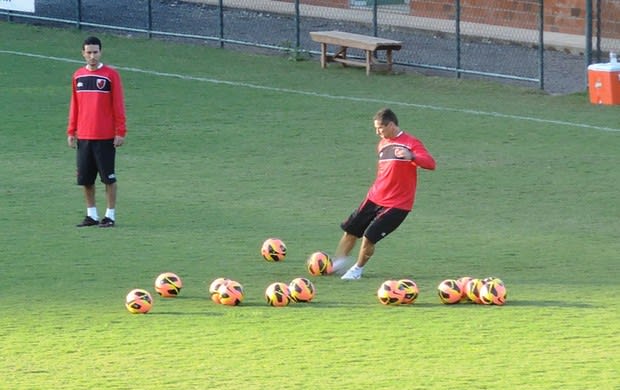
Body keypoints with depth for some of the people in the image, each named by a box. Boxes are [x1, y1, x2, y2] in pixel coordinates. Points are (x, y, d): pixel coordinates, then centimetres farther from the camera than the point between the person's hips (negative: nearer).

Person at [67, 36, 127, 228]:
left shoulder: (111, 75, -4)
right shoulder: (78, 76, 9)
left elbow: (118, 105, -4)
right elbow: (74, 106, 15)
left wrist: (120, 132, -9)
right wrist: (71, 132, 11)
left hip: (105, 137, -4)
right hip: (83, 137, 4)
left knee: (108, 178, 0)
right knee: (85, 178, 6)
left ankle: (110, 215, 7)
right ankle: (91, 215, 16)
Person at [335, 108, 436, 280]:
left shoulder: (411, 143, -13)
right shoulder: (382, 144, 11)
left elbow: (431, 163, -27)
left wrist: (411, 156, -44)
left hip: (397, 204, -7)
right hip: (374, 198, 7)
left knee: (370, 237, -12)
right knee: (350, 230, 7)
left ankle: (358, 269, 10)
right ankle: (338, 262, 26)